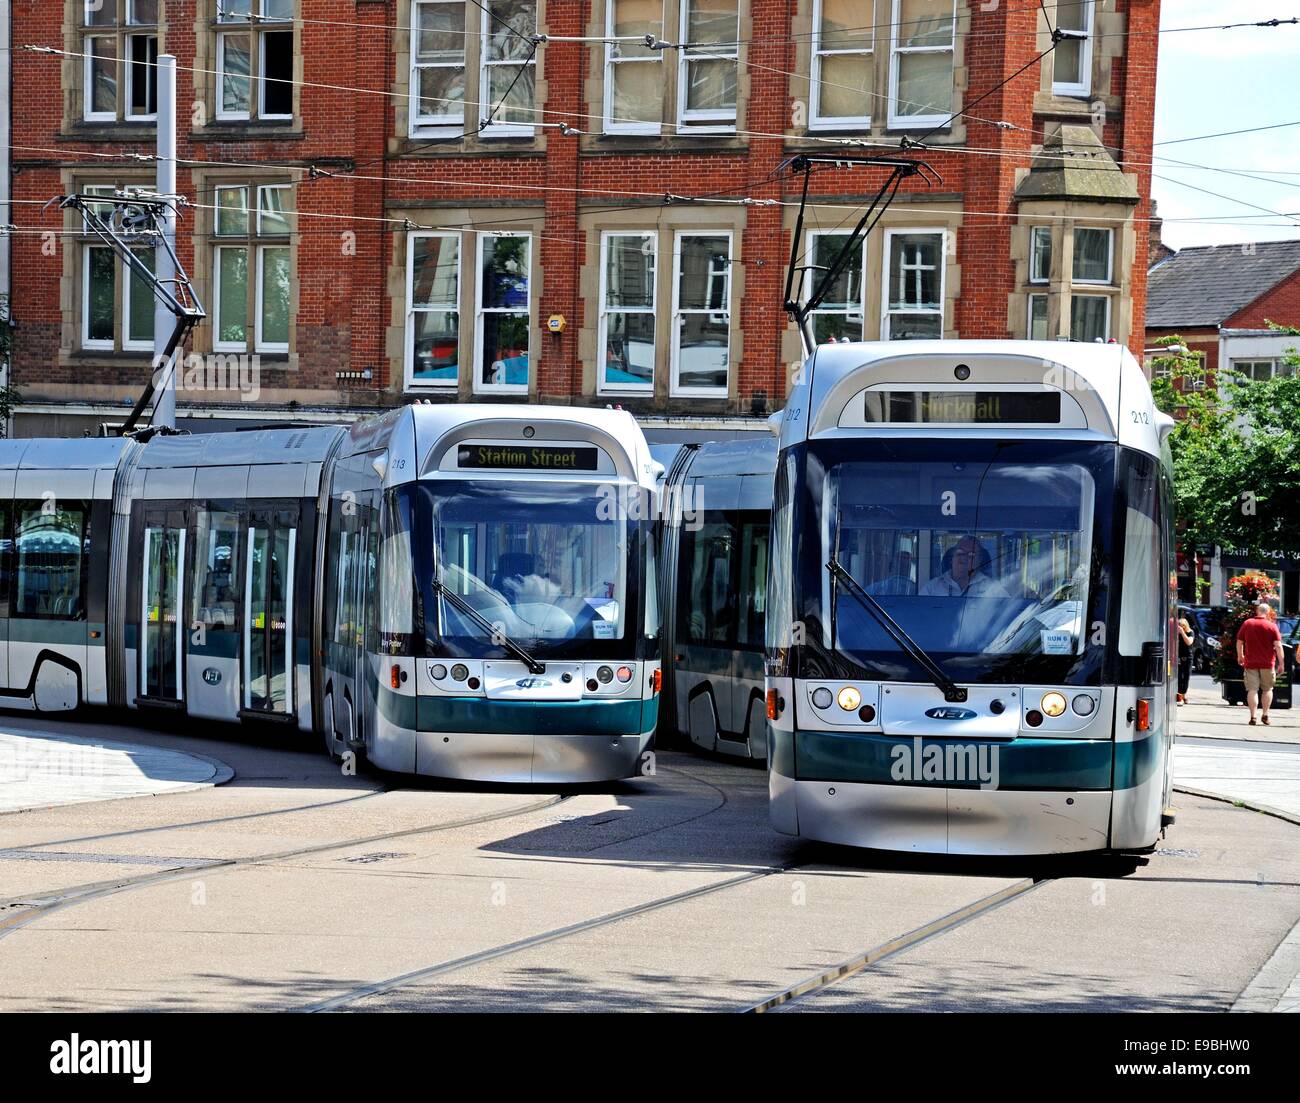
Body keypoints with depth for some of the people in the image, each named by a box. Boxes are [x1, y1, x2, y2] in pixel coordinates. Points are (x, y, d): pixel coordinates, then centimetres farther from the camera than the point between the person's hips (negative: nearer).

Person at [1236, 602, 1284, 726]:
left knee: (1252, 690, 1)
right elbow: (1278, 646, -9)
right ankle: (1265, 715, 11)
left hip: (1250, 663, 1)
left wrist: (1240, 656, 23)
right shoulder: (1272, 626, -5)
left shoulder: (1247, 624, 1)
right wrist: (1281, 662, -3)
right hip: (1267, 664, -1)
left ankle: (1253, 717, -7)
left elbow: (1239, 642, 8)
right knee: (1267, 689, 15)